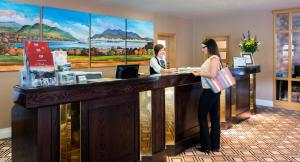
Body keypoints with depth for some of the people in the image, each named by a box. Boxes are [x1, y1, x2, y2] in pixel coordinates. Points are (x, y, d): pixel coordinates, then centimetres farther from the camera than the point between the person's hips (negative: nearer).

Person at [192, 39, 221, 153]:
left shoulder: (214, 58, -14)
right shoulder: (212, 58, 12)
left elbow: (213, 75, -25)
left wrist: (199, 74, -16)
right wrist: (200, 72, 6)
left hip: (209, 92, -9)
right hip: (213, 91, 9)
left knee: (202, 117, 2)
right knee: (214, 118, 12)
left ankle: (206, 146, 12)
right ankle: (215, 145, 23)